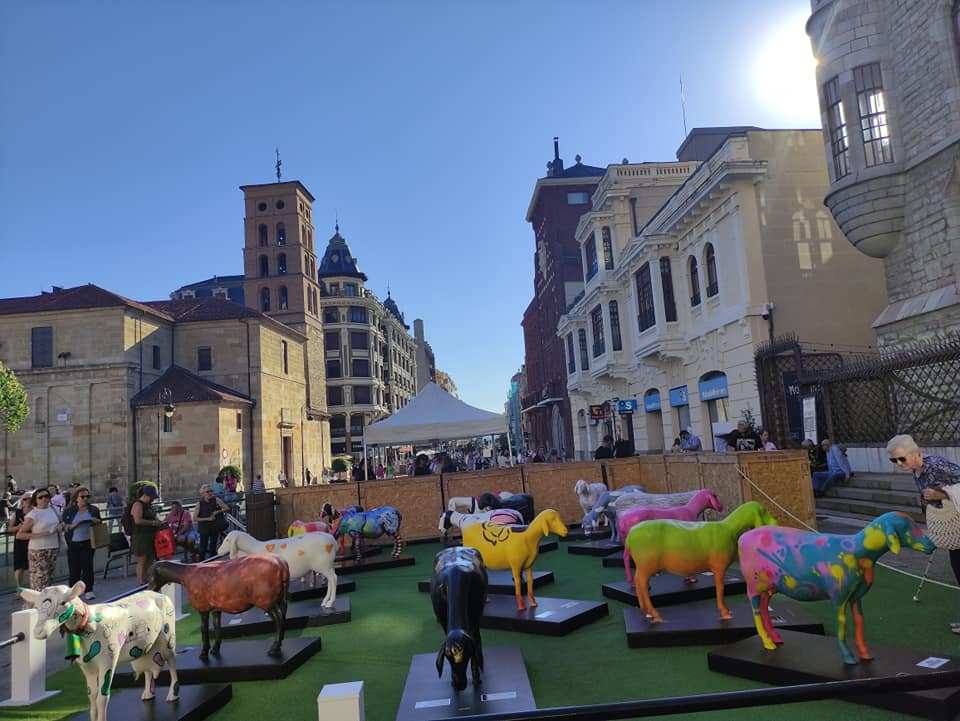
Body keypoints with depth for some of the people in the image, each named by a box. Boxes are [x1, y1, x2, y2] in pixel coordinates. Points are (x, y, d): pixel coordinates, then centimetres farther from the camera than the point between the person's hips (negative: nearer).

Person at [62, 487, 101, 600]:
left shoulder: (94, 510, 8)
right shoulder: (69, 511, 3)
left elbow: (99, 524, 17)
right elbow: (64, 526, 3)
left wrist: (97, 522, -5)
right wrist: (73, 526, -16)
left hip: (87, 543, 1)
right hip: (73, 543, -1)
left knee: (88, 566, -2)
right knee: (74, 568, 3)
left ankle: (88, 590, 5)